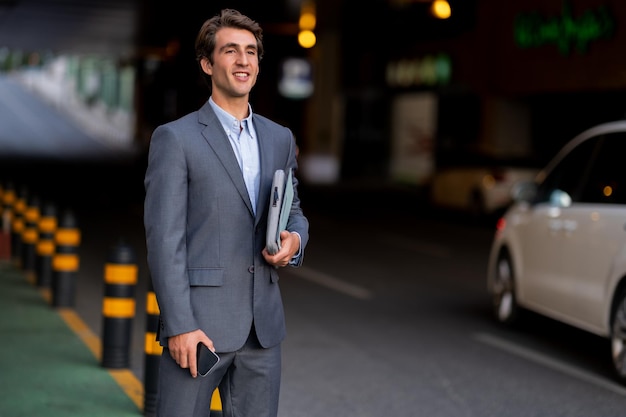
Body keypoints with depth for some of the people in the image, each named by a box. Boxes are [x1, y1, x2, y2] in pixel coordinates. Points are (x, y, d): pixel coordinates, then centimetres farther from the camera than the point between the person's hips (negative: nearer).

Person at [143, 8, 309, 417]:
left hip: (264, 326, 5)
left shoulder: (280, 138, 13)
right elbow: (164, 239, -9)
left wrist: (295, 239, -2)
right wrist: (179, 326, -16)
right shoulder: (174, 138, -4)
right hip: (199, 323, -5)